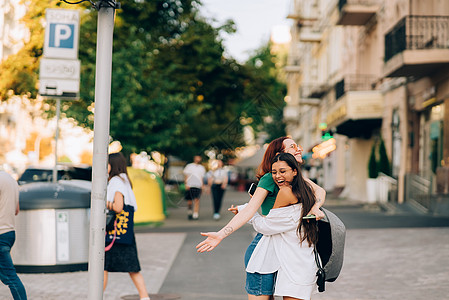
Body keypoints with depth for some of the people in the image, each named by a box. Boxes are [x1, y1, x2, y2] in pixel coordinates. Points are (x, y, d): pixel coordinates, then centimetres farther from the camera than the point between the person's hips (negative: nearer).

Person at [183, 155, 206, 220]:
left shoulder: (202, 168, 15)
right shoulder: (189, 166, 7)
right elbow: (185, 176, 4)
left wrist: (202, 185, 8)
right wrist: (186, 184, -7)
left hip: (198, 186, 1)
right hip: (189, 186, -1)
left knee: (196, 200, -12)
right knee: (189, 201, 5)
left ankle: (195, 215, -15)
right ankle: (189, 212, 27)